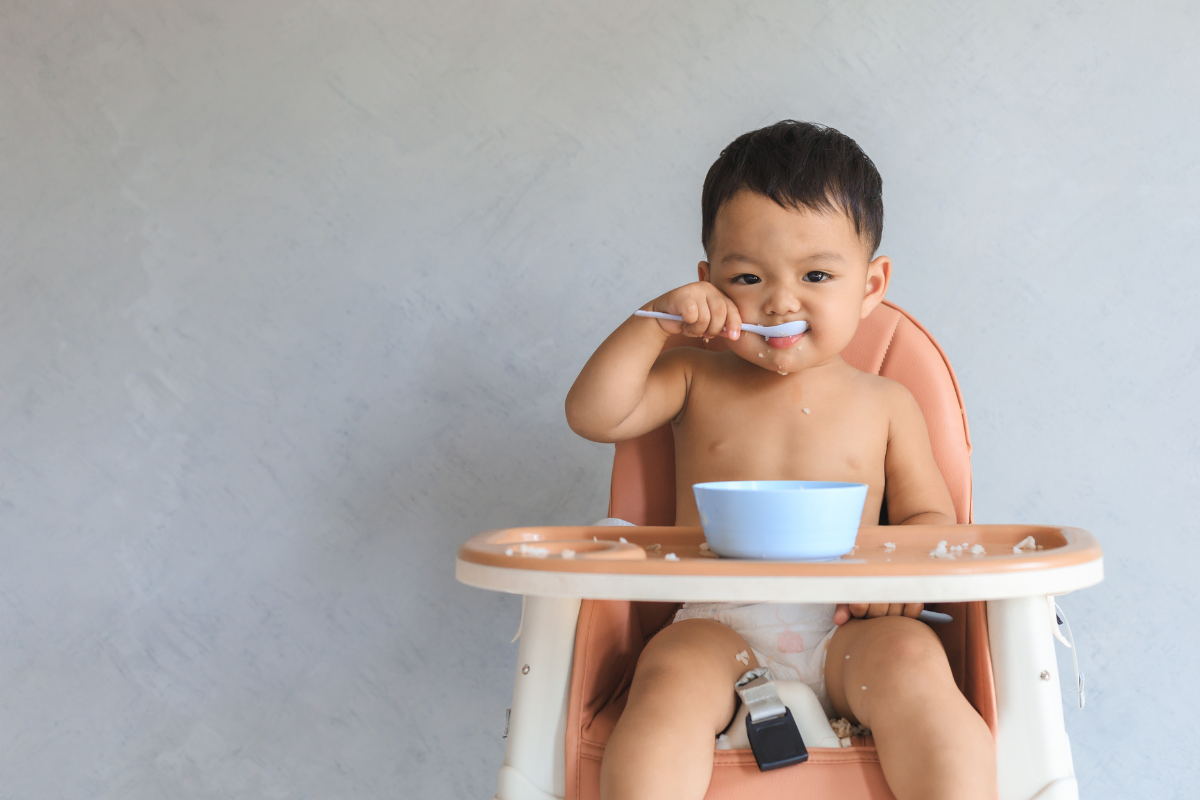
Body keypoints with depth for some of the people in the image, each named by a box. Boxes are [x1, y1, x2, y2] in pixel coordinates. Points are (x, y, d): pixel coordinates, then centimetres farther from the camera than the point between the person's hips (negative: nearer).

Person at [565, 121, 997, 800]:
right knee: (669, 681, -32)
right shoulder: (697, 381, 14)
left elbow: (930, 515, 13)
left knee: (912, 660, -31)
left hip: (844, 631, 0)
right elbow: (593, 414, 3)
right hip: (717, 628, 0)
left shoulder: (885, 403, 14)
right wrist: (655, 320, -3)